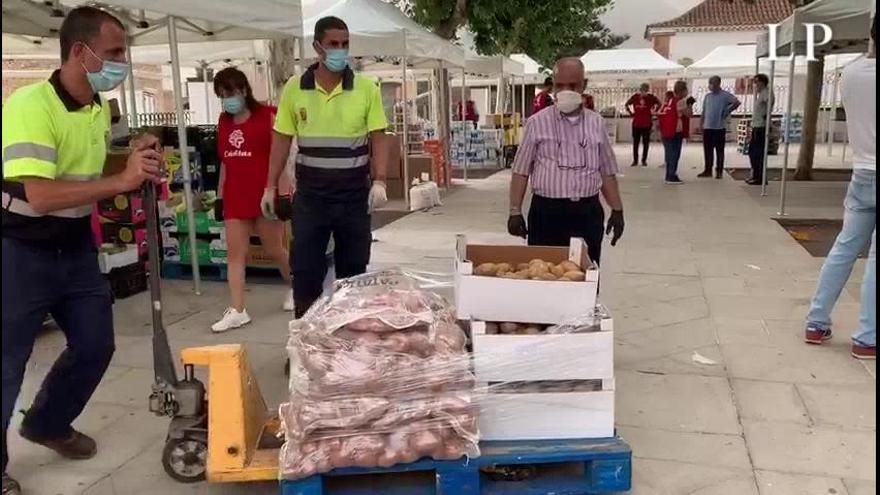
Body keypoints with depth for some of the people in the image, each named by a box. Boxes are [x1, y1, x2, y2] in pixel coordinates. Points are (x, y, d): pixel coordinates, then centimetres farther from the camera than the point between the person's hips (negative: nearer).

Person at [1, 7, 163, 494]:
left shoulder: (100, 109, 3)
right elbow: (39, 197, -34)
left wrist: (138, 161, -1)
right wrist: (123, 181, -38)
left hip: (75, 246, 8)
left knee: (95, 344, 13)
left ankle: (48, 423, 38)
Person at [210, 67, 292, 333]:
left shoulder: (266, 116, -6)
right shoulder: (224, 121, 11)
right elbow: (225, 161, 16)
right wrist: (220, 194, 14)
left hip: (263, 194, -5)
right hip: (235, 196, 5)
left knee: (274, 249, 8)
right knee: (235, 253, 1)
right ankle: (237, 311, 5)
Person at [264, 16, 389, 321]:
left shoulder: (366, 88, -2)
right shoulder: (294, 88, 1)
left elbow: (378, 138, -2)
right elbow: (282, 140, 5)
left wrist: (379, 182, -13)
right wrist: (270, 186, 4)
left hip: (354, 192, 0)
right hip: (310, 192, 1)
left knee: (353, 265, 9)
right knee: (305, 266, 4)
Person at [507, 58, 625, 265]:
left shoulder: (596, 123, 8)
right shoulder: (537, 122, -1)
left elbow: (607, 172, 13)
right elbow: (521, 171, 1)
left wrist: (617, 210, 9)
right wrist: (515, 212, -4)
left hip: (588, 212, 3)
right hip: (547, 212, -2)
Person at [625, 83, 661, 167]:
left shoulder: (651, 97, -3)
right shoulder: (635, 97, 2)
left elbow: (659, 104, 7)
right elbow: (627, 104, 16)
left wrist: (653, 112, 3)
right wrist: (631, 113, 9)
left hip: (647, 124, -1)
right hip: (636, 123, 1)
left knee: (646, 143, 5)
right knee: (635, 143, 4)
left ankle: (644, 160, 14)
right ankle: (635, 160, 11)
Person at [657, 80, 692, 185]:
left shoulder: (668, 100, 13)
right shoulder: (681, 101, -10)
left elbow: (659, 113, 16)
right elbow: (689, 114, -10)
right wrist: (690, 104, 2)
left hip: (665, 132, 8)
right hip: (676, 132, -8)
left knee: (669, 154, 13)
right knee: (674, 155, -4)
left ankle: (669, 176, 19)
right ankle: (672, 177, -4)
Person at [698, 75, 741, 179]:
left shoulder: (725, 95, -5)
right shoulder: (707, 96, 13)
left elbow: (737, 102, -15)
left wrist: (727, 111, -11)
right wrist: (701, 124, 10)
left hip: (719, 128, -5)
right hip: (707, 127, 5)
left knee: (719, 151, 1)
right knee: (707, 150, 8)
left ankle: (719, 171, 6)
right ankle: (708, 171, 15)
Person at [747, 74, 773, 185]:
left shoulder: (766, 92, -11)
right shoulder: (761, 94, 19)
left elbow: (770, 102, -32)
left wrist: (765, 116, -27)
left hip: (761, 127, -10)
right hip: (756, 127, 10)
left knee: (758, 153, -7)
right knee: (752, 150, 15)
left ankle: (761, 178, -4)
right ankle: (755, 175, 24)